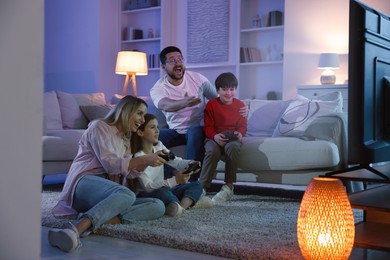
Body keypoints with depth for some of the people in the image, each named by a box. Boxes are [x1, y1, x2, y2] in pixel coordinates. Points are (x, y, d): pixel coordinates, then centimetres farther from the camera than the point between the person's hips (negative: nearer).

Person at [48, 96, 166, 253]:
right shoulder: (100, 126, 3)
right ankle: (75, 230, -59)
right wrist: (145, 159, -17)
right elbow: (109, 163, -11)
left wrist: (148, 161, -4)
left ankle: (102, 218, -34)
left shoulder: (125, 140, 27)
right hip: (85, 183, -7)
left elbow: (130, 173, 13)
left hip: (108, 194, 8)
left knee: (158, 206, -15)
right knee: (127, 195, -40)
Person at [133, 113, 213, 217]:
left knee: (197, 185, -3)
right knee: (163, 192, -40)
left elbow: (175, 161, 3)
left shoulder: (159, 146, 5)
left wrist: (189, 163, -22)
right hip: (144, 195, -8)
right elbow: (148, 186, -25)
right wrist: (175, 180, -36)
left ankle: (182, 206, -28)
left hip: (164, 189, 8)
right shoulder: (138, 156, -18)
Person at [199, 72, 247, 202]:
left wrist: (239, 133, -14)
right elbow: (208, 126, 0)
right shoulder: (211, 104, 5)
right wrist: (214, 136, -21)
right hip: (214, 137, -1)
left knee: (232, 147, -37)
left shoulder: (240, 105, 11)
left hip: (233, 138, 1)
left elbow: (242, 125, 11)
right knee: (212, 151, -36)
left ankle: (228, 187, -25)